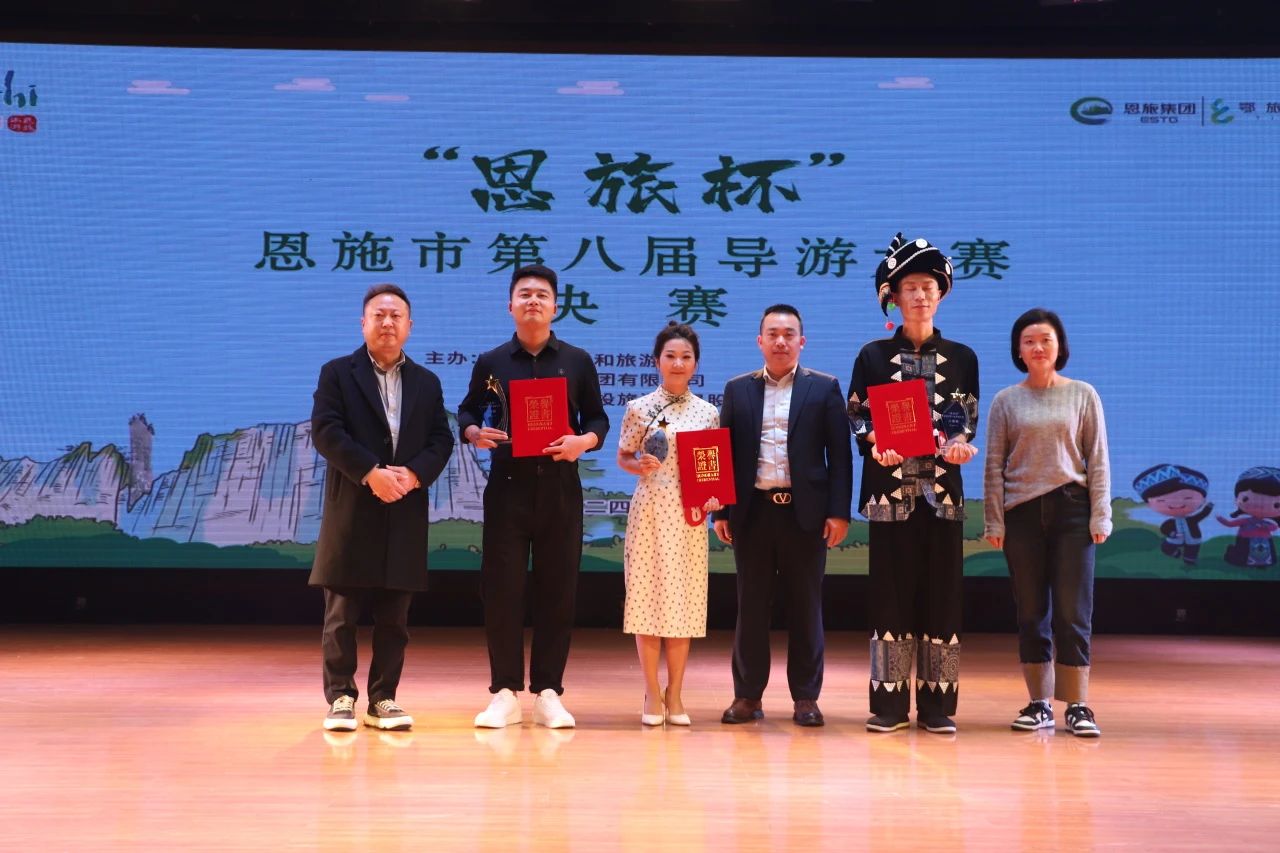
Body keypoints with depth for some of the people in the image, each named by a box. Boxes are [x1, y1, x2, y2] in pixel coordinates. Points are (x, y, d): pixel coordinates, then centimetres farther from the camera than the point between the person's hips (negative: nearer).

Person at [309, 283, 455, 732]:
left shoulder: (427, 382, 15)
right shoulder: (337, 373, 5)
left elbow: (441, 440, 7)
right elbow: (325, 432, -7)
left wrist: (414, 474, -12)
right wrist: (371, 472, -17)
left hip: (405, 513, 3)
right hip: (351, 510, -3)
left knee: (393, 617, 6)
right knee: (342, 614, 0)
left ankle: (383, 700, 14)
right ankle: (340, 698, 8)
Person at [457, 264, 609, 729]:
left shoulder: (577, 361, 7)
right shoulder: (491, 363, 7)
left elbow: (598, 418, 9)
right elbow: (466, 412, 13)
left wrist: (584, 441, -12)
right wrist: (475, 433, -10)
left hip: (561, 489, 0)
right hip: (507, 486, 0)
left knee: (557, 590, 2)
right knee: (501, 588, -2)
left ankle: (548, 693, 11)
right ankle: (504, 693, 7)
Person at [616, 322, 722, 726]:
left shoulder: (708, 412, 6)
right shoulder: (639, 408, 2)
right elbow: (622, 458, 8)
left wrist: (713, 496, -6)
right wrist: (639, 466, -13)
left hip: (690, 516, 2)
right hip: (650, 511, -1)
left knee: (684, 599, 4)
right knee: (647, 595, -1)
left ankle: (675, 694, 14)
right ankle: (652, 694, 10)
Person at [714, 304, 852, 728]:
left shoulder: (825, 388, 5)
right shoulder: (737, 389, 10)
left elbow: (839, 453, 1)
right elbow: (725, 452, 8)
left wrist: (838, 512, -7)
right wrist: (721, 511, 2)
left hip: (805, 512, -1)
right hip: (753, 512, 2)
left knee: (806, 608, 4)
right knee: (751, 606, 5)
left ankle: (805, 697, 12)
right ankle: (748, 695, 13)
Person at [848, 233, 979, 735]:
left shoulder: (961, 357, 10)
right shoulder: (873, 356, 6)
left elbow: (968, 417, 6)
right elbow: (858, 418, 4)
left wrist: (959, 444, -15)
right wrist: (876, 446, -16)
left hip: (942, 488, 1)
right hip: (890, 487, -1)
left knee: (941, 592, 1)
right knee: (891, 592, 0)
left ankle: (937, 705, 7)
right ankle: (890, 704, 5)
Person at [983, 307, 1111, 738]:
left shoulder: (1083, 395, 5)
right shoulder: (1006, 401, 6)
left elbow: (1098, 460, 4)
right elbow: (994, 466, 5)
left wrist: (1100, 516, -2)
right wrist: (994, 521, 0)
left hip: (1071, 508, -1)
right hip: (1021, 512, 1)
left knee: (1073, 610, -3)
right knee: (1031, 611, 5)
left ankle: (1077, 706, 3)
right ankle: (1040, 704, 12)